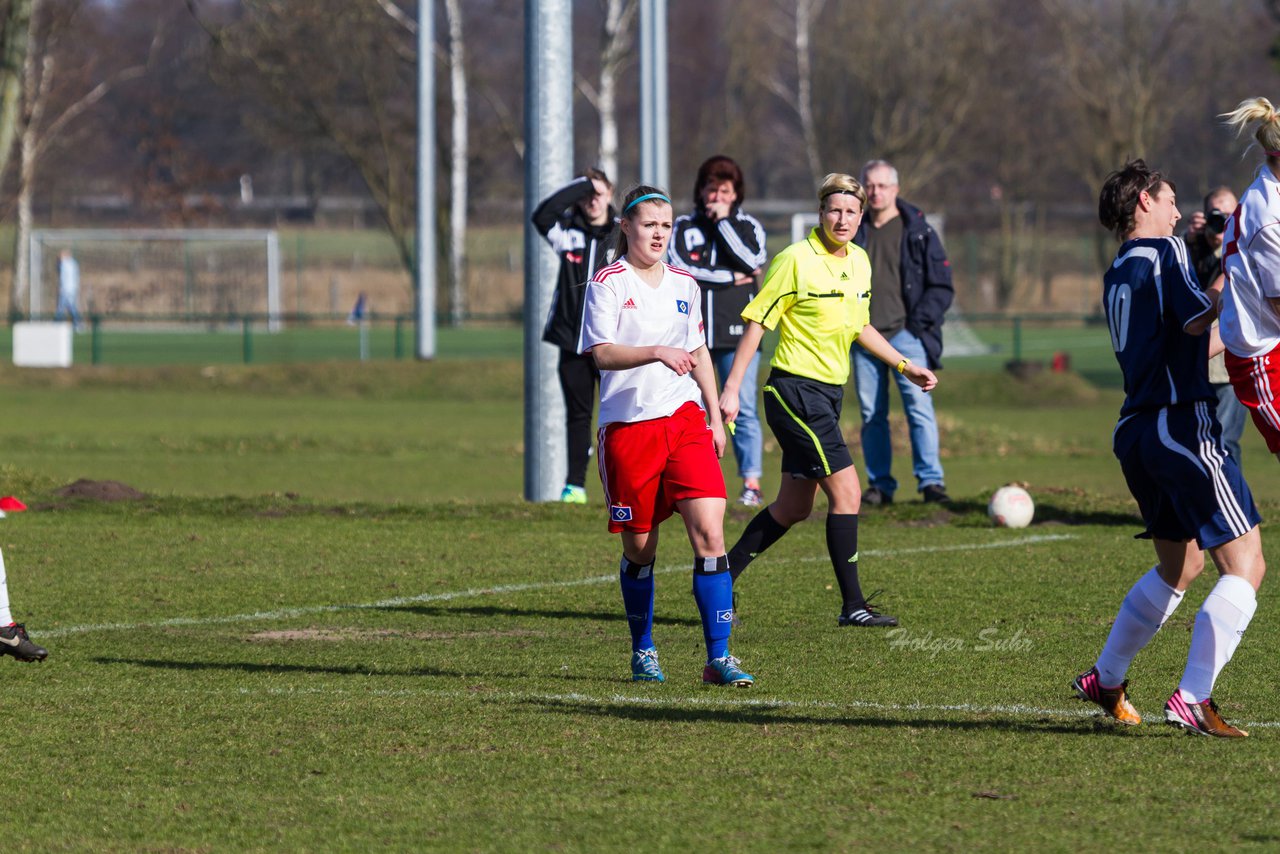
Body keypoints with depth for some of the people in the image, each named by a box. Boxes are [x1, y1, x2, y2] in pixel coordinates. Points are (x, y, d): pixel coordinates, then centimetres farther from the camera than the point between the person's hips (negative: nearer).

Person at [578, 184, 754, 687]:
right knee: (640, 549, 5)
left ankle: (718, 658, -12)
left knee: (709, 533, -11)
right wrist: (658, 352, -28)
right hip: (627, 426, -3)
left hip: (685, 419, 3)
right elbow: (600, 353, -15)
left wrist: (715, 416, 18)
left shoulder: (684, 285, 12)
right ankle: (643, 652, 26)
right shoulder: (608, 284, -4)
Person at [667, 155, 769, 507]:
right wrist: (731, 278, -7)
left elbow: (752, 260, -9)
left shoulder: (748, 226, 11)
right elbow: (677, 265, -5)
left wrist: (724, 220, -4)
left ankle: (752, 483, -6)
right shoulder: (684, 226, 12)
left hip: (737, 332, -1)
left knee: (743, 410, -7)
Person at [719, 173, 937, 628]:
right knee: (846, 491, -12)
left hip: (827, 393, 8)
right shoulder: (796, 260, -13)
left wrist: (905, 365, 23)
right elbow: (756, 322, -11)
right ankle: (852, 605, -7)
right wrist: (731, 388, -14)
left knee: (794, 508, 11)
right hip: (795, 390, -8)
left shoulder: (859, 262, 10)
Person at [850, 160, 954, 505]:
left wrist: (920, 321, -9)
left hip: (904, 335, -4)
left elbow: (942, 287, 4)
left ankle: (930, 480, -12)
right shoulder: (853, 233, 14)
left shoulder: (919, 233, 4)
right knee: (871, 414, 4)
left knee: (919, 407, -12)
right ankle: (880, 486, 9)